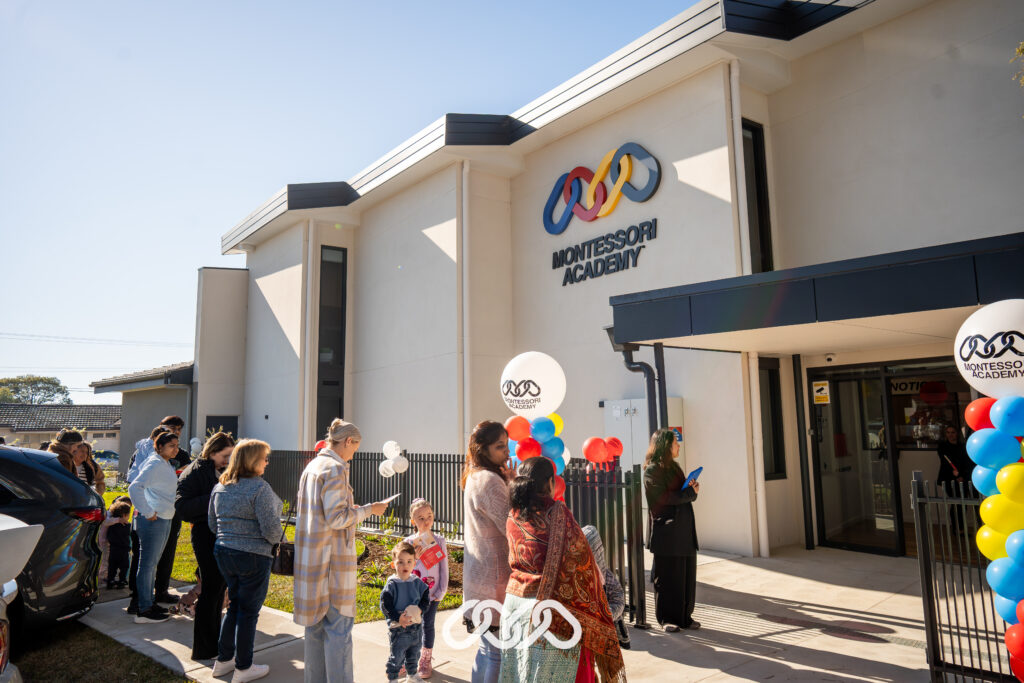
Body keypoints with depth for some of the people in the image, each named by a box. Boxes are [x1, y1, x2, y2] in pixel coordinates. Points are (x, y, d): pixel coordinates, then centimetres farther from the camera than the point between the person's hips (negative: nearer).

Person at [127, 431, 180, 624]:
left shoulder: (167, 465, 14)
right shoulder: (155, 464, -15)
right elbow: (134, 487, -25)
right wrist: (148, 512, -22)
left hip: (165, 520, 9)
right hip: (153, 520, -9)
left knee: (153, 563, 17)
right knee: (147, 564, -2)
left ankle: (149, 602, 28)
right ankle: (143, 611, 5)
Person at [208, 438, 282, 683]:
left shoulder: (219, 487, 5)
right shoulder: (259, 488, -19)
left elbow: (213, 524, 14)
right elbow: (271, 527, -20)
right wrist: (276, 540, 1)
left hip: (223, 553, 7)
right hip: (252, 557, -7)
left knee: (234, 606, 22)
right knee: (249, 612, 6)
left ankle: (223, 660, 32)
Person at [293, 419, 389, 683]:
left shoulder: (312, 466, 11)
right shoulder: (335, 468, -17)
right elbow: (337, 518, -20)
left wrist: (352, 509, 17)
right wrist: (368, 510, -9)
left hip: (310, 554, 9)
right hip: (332, 557, -9)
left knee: (316, 622, 18)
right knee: (339, 624, 0)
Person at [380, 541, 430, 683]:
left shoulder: (418, 583, -2)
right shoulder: (391, 585, -14)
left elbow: (426, 599, 3)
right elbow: (385, 605, -15)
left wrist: (420, 610, -16)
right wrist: (398, 618, -23)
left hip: (416, 625, 5)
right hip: (398, 628, -4)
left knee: (414, 654, 21)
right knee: (396, 656, 4)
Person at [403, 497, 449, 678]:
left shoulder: (439, 540, -5)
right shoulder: (409, 542, -5)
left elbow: (444, 568, 0)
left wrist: (441, 591, -3)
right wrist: (414, 557, -20)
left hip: (432, 594, 0)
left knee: (428, 625, 9)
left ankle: (426, 661, 24)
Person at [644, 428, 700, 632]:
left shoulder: (673, 467, 16)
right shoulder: (652, 470, -10)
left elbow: (681, 493, 17)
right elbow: (663, 497, -17)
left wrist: (692, 490, -6)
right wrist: (690, 492, -9)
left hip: (684, 529, 8)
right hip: (666, 531, -8)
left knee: (686, 574, 10)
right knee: (667, 575, 1)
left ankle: (684, 617, 20)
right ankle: (667, 619, 11)